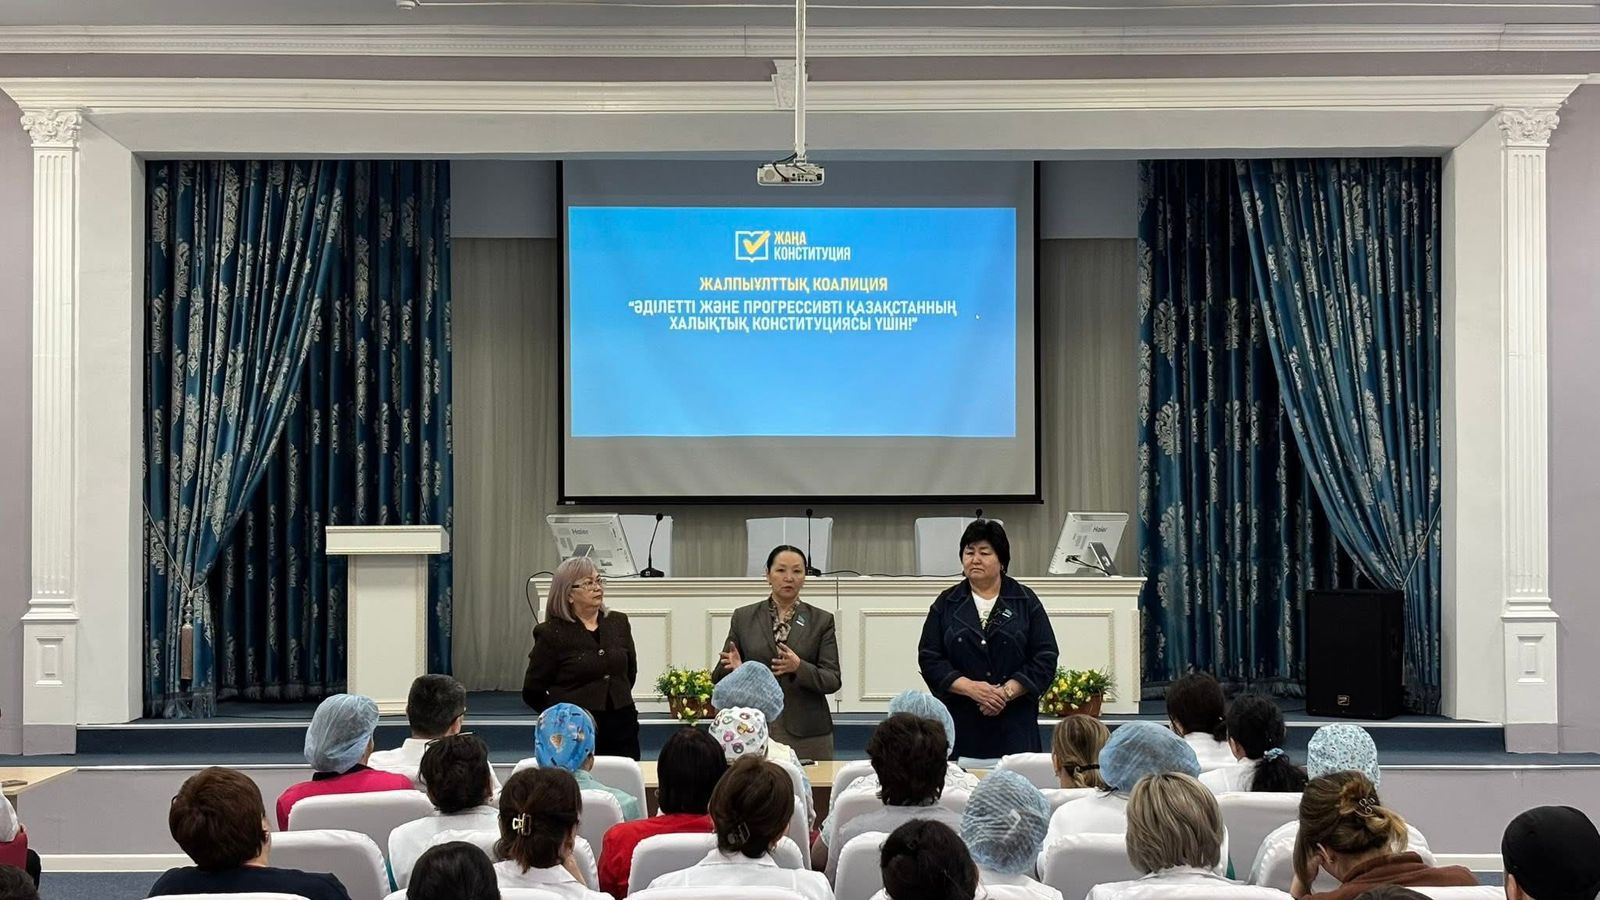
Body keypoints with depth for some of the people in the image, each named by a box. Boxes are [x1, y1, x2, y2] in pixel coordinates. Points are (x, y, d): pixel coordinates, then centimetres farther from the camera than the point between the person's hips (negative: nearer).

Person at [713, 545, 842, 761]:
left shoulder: (821, 620, 6)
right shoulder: (744, 617, 8)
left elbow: (832, 680, -1)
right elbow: (719, 676, 10)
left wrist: (799, 668, -19)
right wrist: (735, 669, -12)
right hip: (754, 730, 0)